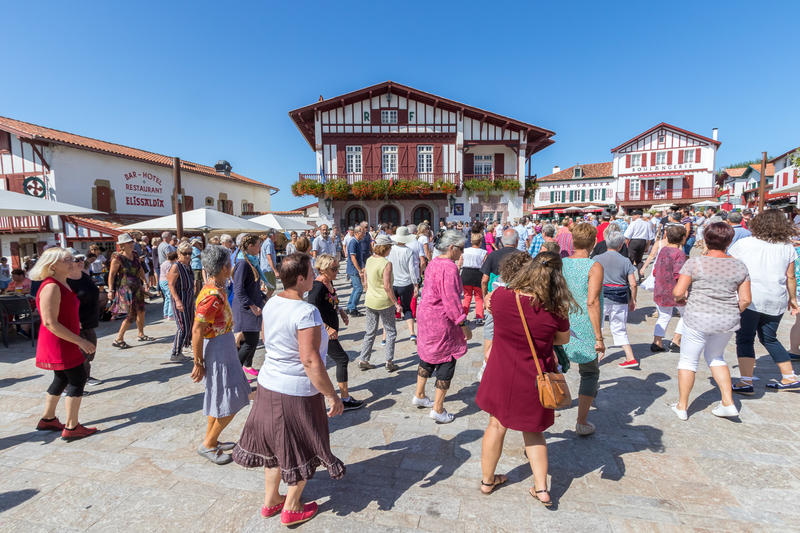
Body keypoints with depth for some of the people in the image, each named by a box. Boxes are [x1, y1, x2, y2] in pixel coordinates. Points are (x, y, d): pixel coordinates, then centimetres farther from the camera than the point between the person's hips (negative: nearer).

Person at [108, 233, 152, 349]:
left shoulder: (134, 256, 9)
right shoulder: (117, 258, -13)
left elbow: (140, 270, 21)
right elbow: (111, 275, -13)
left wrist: (145, 281, 22)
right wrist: (111, 290, -16)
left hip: (137, 288, 8)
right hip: (125, 289, -8)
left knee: (141, 312, 14)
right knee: (130, 315, -9)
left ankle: (141, 335, 28)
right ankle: (118, 339, 2)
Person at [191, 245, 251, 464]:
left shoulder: (215, 288, 5)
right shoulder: (213, 295, -26)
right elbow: (197, 331, -24)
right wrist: (198, 363, -18)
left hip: (224, 349, 10)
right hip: (216, 351, -10)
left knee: (218, 398, 21)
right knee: (230, 403, 1)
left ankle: (211, 440, 36)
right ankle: (207, 445, 17)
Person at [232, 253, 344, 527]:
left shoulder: (272, 303, -2)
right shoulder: (306, 312, -27)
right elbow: (310, 361, -29)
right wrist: (332, 396, -20)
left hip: (268, 385, 8)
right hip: (297, 394, -7)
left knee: (274, 445, 25)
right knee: (301, 451, 16)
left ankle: (270, 501, 43)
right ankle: (291, 510, 34)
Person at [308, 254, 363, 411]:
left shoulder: (329, 283, 6)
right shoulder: (317, 286, -22)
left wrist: (341, 312, 8)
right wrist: (327, 328, -28)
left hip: (330, 330, 9)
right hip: (324, 333, -9)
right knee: (342, 359, -4)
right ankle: (345, 399, 5)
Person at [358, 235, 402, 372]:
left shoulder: (369, 260, 2)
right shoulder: (386, 263, -18)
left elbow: (366, 282, 9)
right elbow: (387, 286, -21)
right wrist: (396, 303, -14)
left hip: (370, 301, 6)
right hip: (385, 302, -6)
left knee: (370, 332, 17)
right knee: (391, 332, 11)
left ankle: (363, 360, 21)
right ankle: (389, 362, 13)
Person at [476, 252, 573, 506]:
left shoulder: (500, 296, -18)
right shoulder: (555, 310, -19)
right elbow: (564, 338, 0)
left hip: (502, 376, 1)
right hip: (534, 380, 0)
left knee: (496, 426, 19)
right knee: (533, 431, 23)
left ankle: (487, 480, 36)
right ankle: (541, 487, 28)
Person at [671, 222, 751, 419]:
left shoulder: (695, 263, -12)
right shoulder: (739, 266, 0)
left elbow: (677, 292, -17)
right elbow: (745, 300, 2)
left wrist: (681, 298, 5)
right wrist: (733, 314, 18)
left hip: (698, 319, -4)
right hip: (727, 322, 5)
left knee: (688, 360, 9)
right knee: (716, 357, 26)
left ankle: (682, 407, 18)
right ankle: (728, 403, 24)